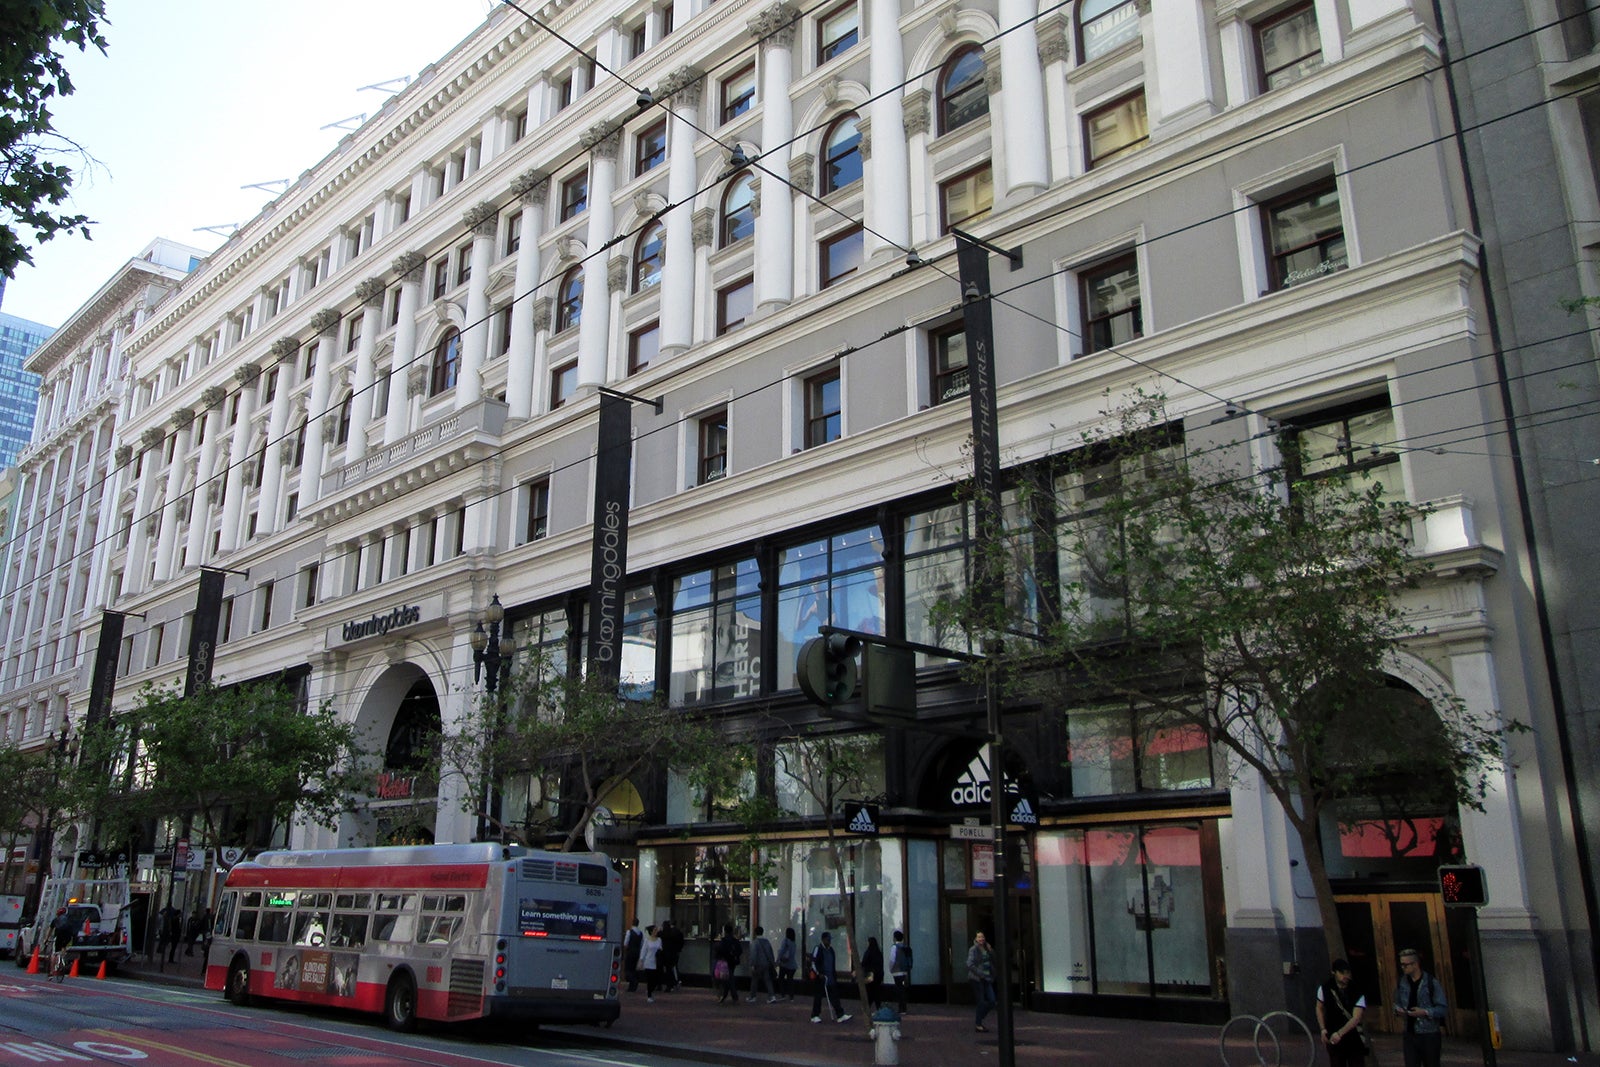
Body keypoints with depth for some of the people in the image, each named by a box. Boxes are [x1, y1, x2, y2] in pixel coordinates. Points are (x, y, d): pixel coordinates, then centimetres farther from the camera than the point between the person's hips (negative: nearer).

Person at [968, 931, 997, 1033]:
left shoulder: (987, 950, 12)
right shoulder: (973, 950, -8)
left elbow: (992, 962, 20)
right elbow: (970, 964, -16)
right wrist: (980, 974, -20)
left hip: (986, 979, 7)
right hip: (977, 979, -7)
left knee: (991, 1001, 3)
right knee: (981, 1002, -4)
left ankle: (979, 1020, 19)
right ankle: (978, 1024, 8)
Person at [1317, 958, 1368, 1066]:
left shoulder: (1357, 992, -13)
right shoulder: (1325, 989, -6)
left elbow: (1356, 1018, -20)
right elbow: (1320, 1008, 10)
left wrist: (1339, 1033, -28)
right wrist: (1323, 1030, 1)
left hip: (1354, 1040, -1)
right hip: (1333, 1039, 1)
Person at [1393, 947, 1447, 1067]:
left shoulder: (1432, 983, -10)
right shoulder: (1402, 982, 5)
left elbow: (1443, 1008, -10)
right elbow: (1396, 1002, 17)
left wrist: (1425, 1012, -22)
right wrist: (1398, 1009, -5)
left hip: (1430, 1036, -4)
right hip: (1409, 1035, 4)